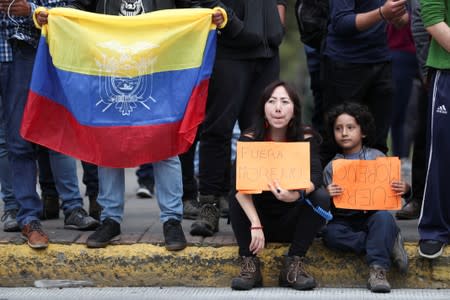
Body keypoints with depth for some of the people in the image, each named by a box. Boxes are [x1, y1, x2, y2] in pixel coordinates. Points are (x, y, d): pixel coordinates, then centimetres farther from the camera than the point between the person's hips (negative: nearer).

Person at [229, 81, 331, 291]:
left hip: (293, 222, 0)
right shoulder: (249, 139, -12)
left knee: (320, 197, -26)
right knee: (236, 198, -27)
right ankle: (249, 265, -20)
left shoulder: (306, 138, -10)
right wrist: (255, 225, -39)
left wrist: (297, 194, -50)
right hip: (259, 215, 0)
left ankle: (294, 265, -18)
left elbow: (315, 176, -27)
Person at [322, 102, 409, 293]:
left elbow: (393, 188, 7)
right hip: (344, 219, 2)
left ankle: (378, 271, -31)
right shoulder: (331, 167, 6)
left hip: (373, 214, -1)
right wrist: (327, 196, -21)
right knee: (331, 234, -30)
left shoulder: (377, 157, 4)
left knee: (384, 217, -34)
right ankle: (388, 242, -19)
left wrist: (404, 189, -16)